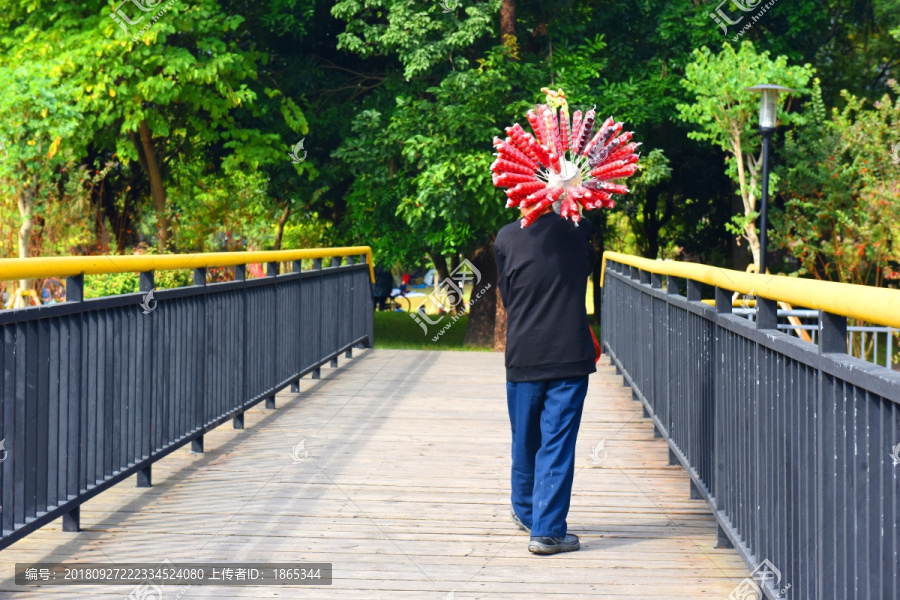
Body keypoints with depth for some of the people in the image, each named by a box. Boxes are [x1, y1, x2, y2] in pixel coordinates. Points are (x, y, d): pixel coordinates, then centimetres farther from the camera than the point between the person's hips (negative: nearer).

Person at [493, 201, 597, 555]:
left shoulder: (507, 238, -4)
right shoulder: (579, 233, -2)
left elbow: (506, 294, 6)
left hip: (523, 356, 1)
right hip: (570, 355, -1)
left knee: (525, 440, 17)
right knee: (558, 444, 0)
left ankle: (526, 512, 36)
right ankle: (547, 530, -3)